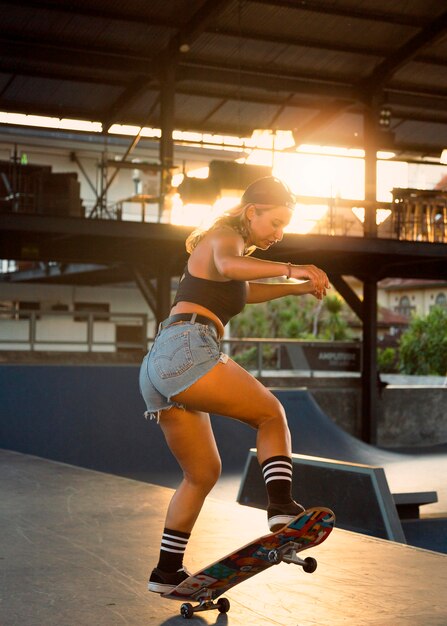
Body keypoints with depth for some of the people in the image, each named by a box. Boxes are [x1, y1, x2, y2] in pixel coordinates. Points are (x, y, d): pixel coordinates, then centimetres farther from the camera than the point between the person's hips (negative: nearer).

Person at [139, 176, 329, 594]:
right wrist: (291, 269, -34)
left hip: (157, 369, 9)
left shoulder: (228, 242, 31)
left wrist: (298, 288, 48)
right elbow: (228, 266, -24)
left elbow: (241, 290, 52)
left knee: (202, 472, 16)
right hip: (187, 348, -9)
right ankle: (281, 504, -24)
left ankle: (167, 571, 20)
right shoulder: (226, 236, 2)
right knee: (271, 414, -4)